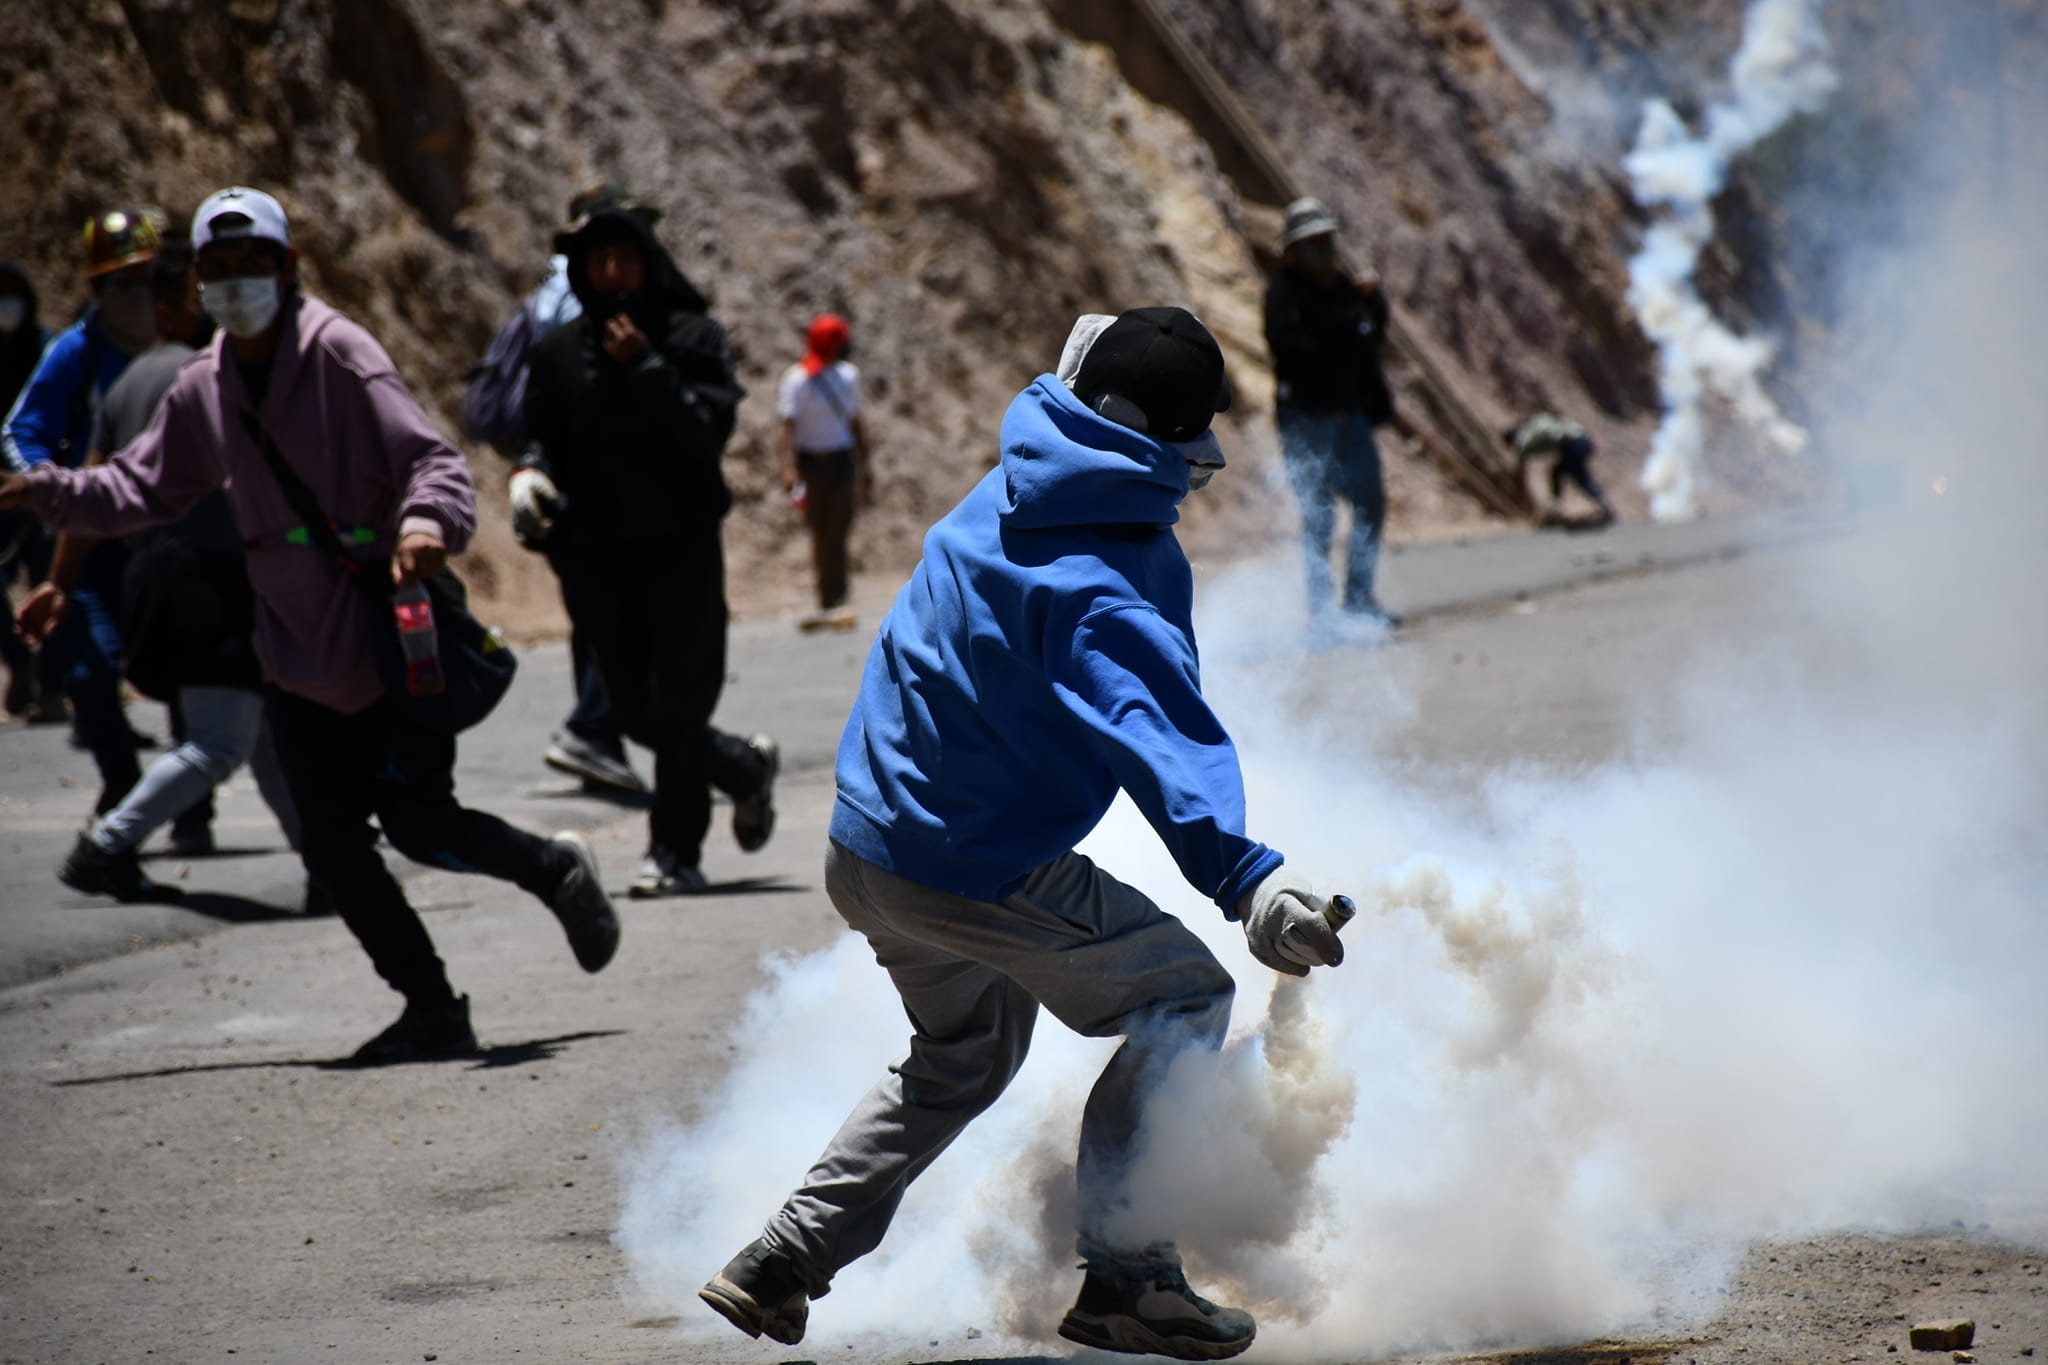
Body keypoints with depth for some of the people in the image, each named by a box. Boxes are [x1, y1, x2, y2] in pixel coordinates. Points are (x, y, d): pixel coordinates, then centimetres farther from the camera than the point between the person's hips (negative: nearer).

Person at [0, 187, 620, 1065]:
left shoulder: (340, 356, -13)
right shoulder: (202, 391, 6)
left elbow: (431, 459, -21)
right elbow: (142, 489, 15)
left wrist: (427, 525, -41)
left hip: (398, 640, -6)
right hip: (301, 660, 6)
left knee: (417, 823, -8)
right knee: (331, 846, 3)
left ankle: (555, 871, 21)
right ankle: (432, 1011, 15)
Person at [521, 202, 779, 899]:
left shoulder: (693, 338, -1)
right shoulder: (559, 351, 8)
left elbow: (708, 433, -12)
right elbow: (542, 437, 13)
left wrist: (646, 370, -19)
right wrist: (530, 473, -8)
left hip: (680, 548, -4)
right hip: (594, 555, 4)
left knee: (677, 706, -8)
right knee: (636, 711, 8)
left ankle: (676, 853, -1)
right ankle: (745, 768, 33)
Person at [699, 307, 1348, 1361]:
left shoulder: (1003, 501, 1)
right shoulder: (1103, 591, -24)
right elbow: (1163, 733, -37)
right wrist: (1248, 879, -47)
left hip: (865, 847, 9)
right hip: (977, 869, -9)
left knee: (967, 1048, 30)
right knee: (1184, 998, 4)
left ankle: (780, 1265, 29)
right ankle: (1117, 1274, -3)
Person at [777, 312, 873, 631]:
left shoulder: (847, 376, 10)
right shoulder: (797, 380, -7)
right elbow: (789, 425, -16)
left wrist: (865, 465, 18)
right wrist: (789, 468, -27)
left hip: (842, 460, 4)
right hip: (811, 459, -4)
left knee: (838, 532, -1)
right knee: (821, 533, -1)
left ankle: (835, 603, -2)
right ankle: (829, 602, 3)